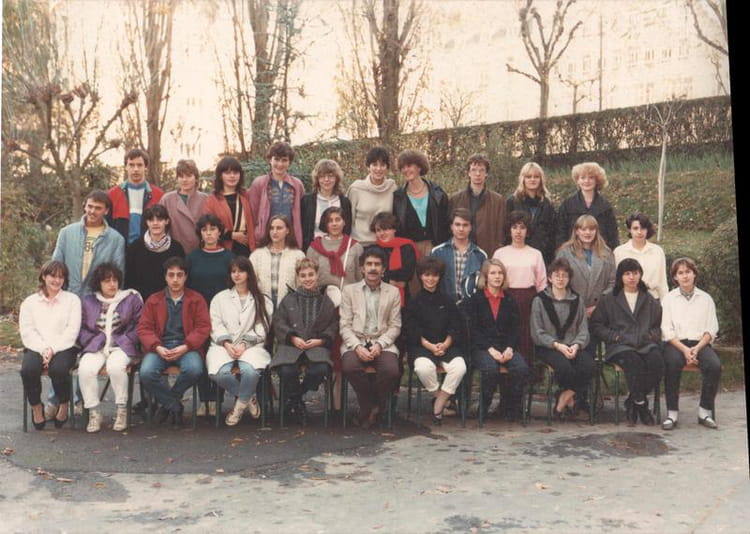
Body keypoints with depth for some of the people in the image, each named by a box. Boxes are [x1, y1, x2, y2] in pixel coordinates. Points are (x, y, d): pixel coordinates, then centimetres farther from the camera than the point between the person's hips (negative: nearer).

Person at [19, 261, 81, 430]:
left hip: (64, 347, -1)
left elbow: (72, 330, 0)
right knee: (28, 369, -31)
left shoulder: (72, 299, 12)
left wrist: (53, 349, -13)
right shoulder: (29, 302, 16)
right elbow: (26, 331, 3)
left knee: (58, 369, -34)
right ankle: (36, 407, -5)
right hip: (36, 348, 2)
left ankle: (64, 405, -6)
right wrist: (43, 350, -13)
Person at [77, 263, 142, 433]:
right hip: (95, 347, 2)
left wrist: (126, 340, -7)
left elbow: (139, 325, 4)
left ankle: (121, 410, -18)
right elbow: (81, 328, 13)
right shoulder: (88, 301, 17)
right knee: (85, 368, -29)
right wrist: (91, 342, -3)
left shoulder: (131, 298, 10)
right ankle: (94, 413, -17)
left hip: (121, 346, -2)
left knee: (115, 366, -35)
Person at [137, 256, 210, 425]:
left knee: (194, 370, -33)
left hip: (186, 347, -1)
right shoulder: (153, 300, 14)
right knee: (146, 373, -30)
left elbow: (203, 327, 1)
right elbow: (143, 328, 7)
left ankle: (166, 402, -3)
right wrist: (157, 348, -12)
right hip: (159, 347, 1)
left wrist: (185, 347, -14)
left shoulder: (196, 299, 10)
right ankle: (175, 405, -6)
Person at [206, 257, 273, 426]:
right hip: (223, 344, 2)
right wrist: (226, 344, -9)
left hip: (251, 345, -1)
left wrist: (244, 344, -12)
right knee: (219, 373, -32)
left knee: (250, 371, -36)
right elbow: (216, 325, 9)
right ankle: (249, 397, -3)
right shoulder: (220, 298, 21)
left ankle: (240, 405, -4)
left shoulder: (262, 301, 15)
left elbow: (261, 329, 4)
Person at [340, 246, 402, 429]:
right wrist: (357, 347, -13)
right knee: (350, 367, -33)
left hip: (383, 343, 0)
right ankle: (371, 407, -8)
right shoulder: (349, 290, 13)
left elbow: (395, 326, 8)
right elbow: (345, 325, 5)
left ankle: (372, 408, -4)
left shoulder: (393, 292, 14)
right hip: (355, 343, 0)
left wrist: (379, 344, -10)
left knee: (391, 370, -31)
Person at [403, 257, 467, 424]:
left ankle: (438, 406, -12)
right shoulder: (414, 302, 7)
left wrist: (445, 344, -9)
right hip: (421, 346, -2)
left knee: (459, 367, -28)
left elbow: (455, 327, 9)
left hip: (447, 346, 2)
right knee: (423, 367, -35)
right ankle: (441, 398, -6)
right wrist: (430, 346, -13)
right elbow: (412, 330, -1)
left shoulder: (448, 300, 14)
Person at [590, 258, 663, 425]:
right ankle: (641, 404, -19)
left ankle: (632, 402, -15)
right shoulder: (608, 300, 16)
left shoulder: (650, 300, 24)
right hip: (621, 346, -2)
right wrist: (614, 336, -4)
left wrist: (652, 335, 0)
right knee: (634, 362, -37)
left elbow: (659, 325, 22)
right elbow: (596, 325, 11)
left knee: (656, 362, -32)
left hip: (646, 344, 2)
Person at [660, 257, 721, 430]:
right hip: (676, 343, -1)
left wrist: (697, 348, -11)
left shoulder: (706, 298, 13)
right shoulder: (668, 299, 9)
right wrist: (684, 349, -14)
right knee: (672, 364, -34)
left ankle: (705, 412, -17)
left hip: (700, 343, 2)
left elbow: (711, 329, 7)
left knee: (714, 365, -29)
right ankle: (672, 414, -26)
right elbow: (666, 330, 1)